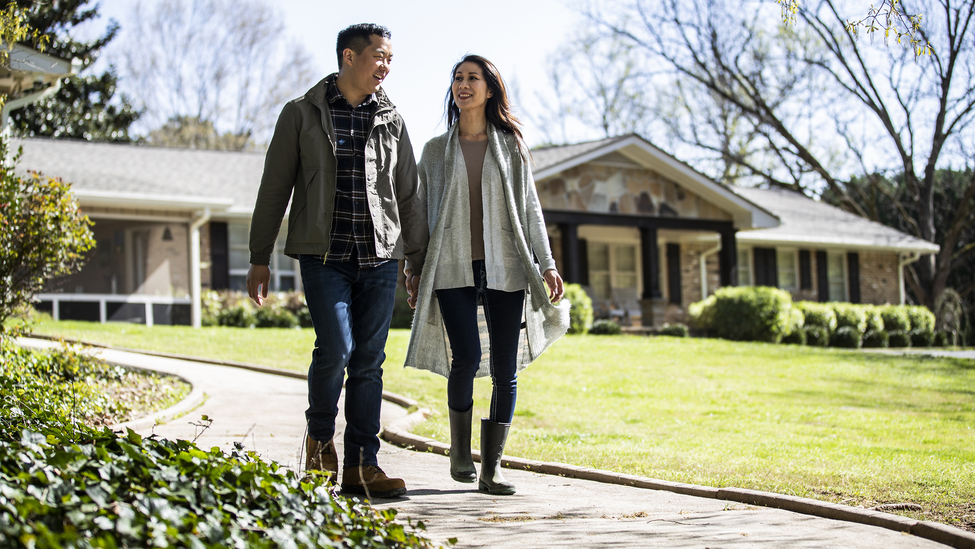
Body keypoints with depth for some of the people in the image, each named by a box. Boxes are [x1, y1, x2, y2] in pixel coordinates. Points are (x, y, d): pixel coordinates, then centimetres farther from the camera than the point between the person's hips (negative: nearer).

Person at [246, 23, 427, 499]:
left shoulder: (390, 120, 13)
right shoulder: (302, 114, 3)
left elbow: (408, 194, 17)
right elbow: (274, 190, 4)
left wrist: (420, 261, 13)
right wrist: (259, 259, 1)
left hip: (380, 258, 3)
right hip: (324, 256, -3)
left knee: (369, 361, 1)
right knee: (336, 348, -16)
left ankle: (361, 466, 7)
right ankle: (320, 440, 9)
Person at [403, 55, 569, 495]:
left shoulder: (511, 145, 12)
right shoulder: (435, 150, 13)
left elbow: (530, 208, 10)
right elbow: (421, 211, 14)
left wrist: (547, 264, 2)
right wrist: (412, 266, 6)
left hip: (504, 267, 1)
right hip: (453, 265, -1)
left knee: (505, 368, -5)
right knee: (466, 358, -16)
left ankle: (491, 467, 2)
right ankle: (459, 450, 6)